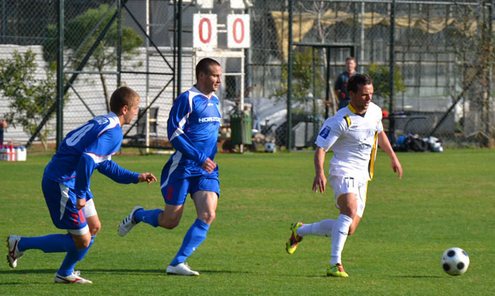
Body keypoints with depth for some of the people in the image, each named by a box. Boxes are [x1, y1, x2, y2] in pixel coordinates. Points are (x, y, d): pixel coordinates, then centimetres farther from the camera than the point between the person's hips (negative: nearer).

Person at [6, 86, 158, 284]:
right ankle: (20, 244, 3)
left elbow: (104, 165, 26)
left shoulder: (102, 122, 15)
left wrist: (136, 177, 25)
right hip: (62, 183, -10)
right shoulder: (113, 132, -16)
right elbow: (88, 159, -29)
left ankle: (65, 274, 28)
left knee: (94, 227, 17)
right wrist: (81, 194, -22)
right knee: (82, 241, -3)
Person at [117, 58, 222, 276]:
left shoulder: (214, 101, 13)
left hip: (206, 170, 6)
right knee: (170, 221, 0)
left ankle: (178, 263, -12)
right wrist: (200, 158, -22)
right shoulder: (187, 99, -13)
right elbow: (174, 135, -18)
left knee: (208, 215, -15)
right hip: (182, 168, -6)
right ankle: (137, 215, 32)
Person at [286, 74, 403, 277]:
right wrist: (319, 173, -33)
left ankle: (300, 231, 28)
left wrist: (393, 157, 31)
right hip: (343, 171, -7)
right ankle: (335, 264, -35)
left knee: (349, 228, 5)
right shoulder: (341, 121, -17)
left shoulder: (375, 112, 5)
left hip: (362, 176, 7)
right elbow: (320, 148, -17)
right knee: (350, 209, -34)